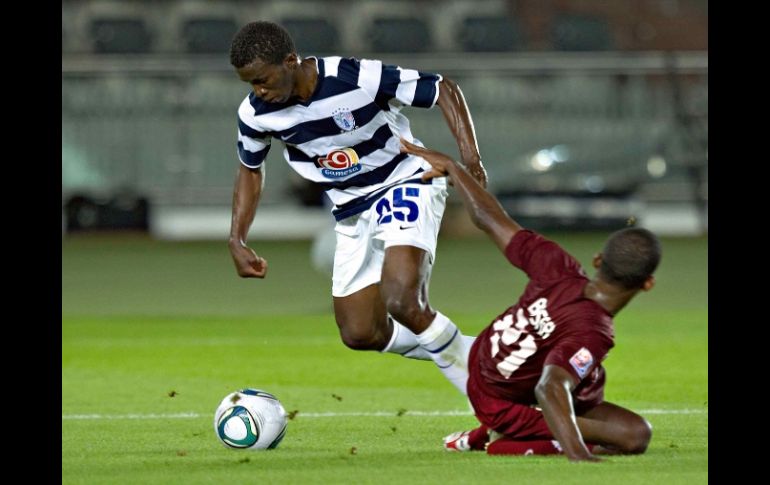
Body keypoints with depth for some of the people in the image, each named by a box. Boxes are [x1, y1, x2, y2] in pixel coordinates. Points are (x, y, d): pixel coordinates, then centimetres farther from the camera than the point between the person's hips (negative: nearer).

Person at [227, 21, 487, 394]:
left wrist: (469, 157, -28)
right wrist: (237, 241, 1)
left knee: (401, 303, -29)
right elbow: (250, 170, 11)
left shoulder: (357, 79, -28)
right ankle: (458, 353, 21)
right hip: (352, 210, 6)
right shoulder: (255, 114, -12)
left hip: (406, 185, -6)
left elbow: (443, 90, -16)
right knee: (360, 334, 2)